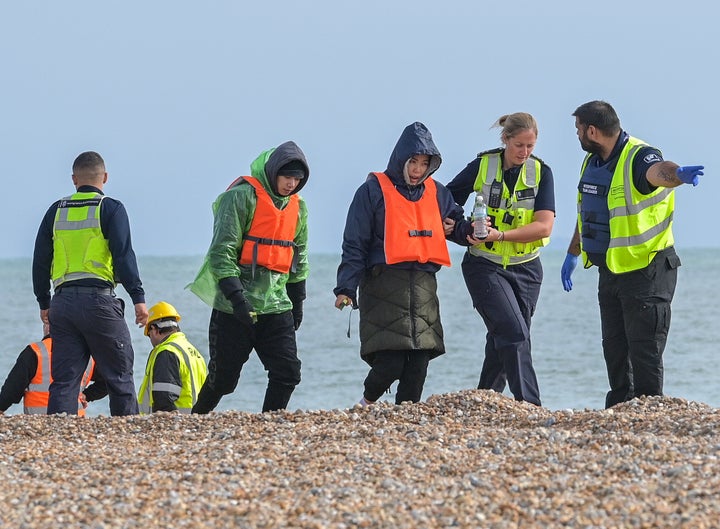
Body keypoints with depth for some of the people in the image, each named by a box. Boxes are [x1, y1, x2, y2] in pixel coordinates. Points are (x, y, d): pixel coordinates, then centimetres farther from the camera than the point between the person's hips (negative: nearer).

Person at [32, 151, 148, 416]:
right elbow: (124, 256, -10)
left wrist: (44, 303, 23)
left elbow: (40, 261, 14)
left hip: (62, 302, 4)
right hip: (98, 299, -4)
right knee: (119, 376, 1)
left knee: (64, 379, 5)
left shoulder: (56, 212, 13)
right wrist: (138, 297, -8)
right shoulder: (110, 208, -1)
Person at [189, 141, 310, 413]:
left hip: (276, 306, 6)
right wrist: (236, 297, -21)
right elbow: (222, 251, -14)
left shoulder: (298, 207, 12)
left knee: (287, 373, -7)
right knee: (223, 378, 1)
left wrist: (297, 302, 19)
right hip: (234, 308, -6)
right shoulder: (241, 196, -9)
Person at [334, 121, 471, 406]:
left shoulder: (436, 193, 15)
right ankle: (367, 403, 15)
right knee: (391, 363, -12)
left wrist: (471, 229, -1)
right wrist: (346, 288, -12)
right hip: (384, 285, -5)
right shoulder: (374, 190, 0)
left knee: (418, 365, -1)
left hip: (423, 285, 5)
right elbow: (354, 244, -2)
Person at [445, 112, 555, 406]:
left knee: (501, 342, 8)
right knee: (514, 333, -17)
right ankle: (529, 406, -20)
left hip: (525, 269, 3)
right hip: (485, 267, -3)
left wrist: (500, 235, -22)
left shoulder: (541, 172, -1)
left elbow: (544, 227, -12)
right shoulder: (482, 166, -5)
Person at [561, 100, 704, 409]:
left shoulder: (639, 157, -19)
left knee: (644, 348, -8)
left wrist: (678, 174, -67)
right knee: (614, 347, 13)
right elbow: (586, 210, 24)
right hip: (610, 271, 9)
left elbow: (658, 171, -44)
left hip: (646, 270, -9)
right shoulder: (592, 162, 10)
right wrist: (573, 254, 30)